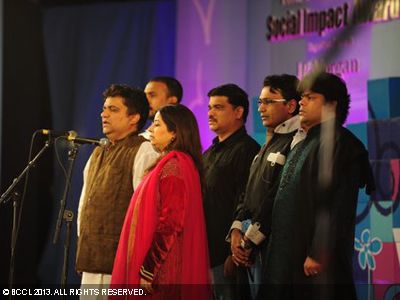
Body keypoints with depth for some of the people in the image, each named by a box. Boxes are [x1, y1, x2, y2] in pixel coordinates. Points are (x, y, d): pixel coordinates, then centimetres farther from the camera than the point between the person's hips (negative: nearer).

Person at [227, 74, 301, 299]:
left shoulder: (296, 143, -13)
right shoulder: (270, 144, 19)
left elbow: (278, 200, -18)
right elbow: (249, 193, 17)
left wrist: (250, 239, -13)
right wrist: (237, 230, 3)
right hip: (252, 247, 9)